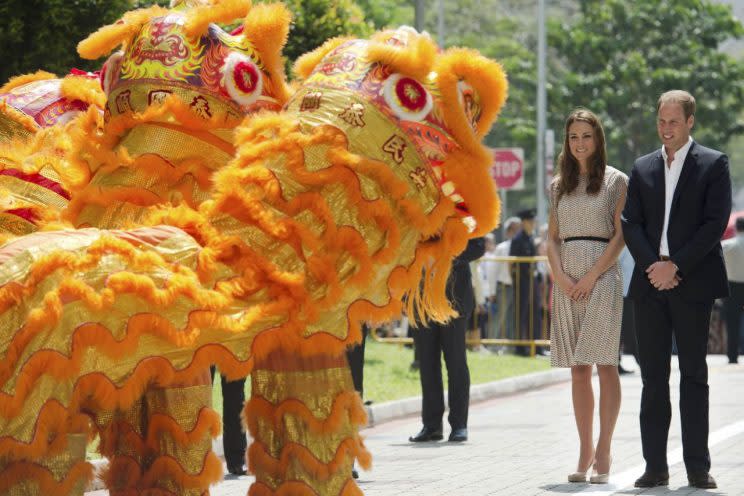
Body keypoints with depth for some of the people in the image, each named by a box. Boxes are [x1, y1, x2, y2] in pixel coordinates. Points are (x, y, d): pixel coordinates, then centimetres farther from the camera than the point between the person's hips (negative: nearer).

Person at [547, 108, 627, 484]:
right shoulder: (559, 185, 15)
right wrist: (560, 276, -5)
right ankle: (585, 452, 5)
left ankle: (603, 453, -8)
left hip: (602, 276, -4)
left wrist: (592, 276, -11)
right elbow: (552, 237, 12)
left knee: (604, 363, -8)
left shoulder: (616, 181, 3)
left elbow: (620, 235, -3)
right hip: (567, 280, 4)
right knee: (578, 368, 3)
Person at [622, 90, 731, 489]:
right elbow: (631, 224, 8)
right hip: (650, 284, 4)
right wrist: (652, 265, -8)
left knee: (694, 375, -1)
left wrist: (675, 266, -12)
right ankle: (655, 466, 5)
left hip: (692, 282, -4)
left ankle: (697, 467, 2)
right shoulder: (643, 168, 14)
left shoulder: (713, 165, 2)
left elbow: (715, 223, -7)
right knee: (653, 377, 3)